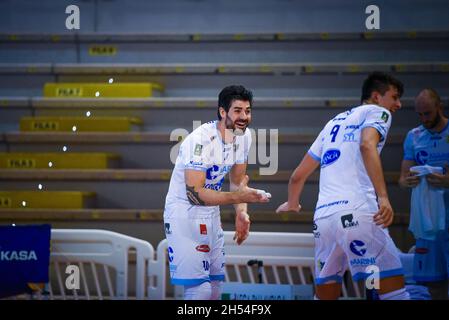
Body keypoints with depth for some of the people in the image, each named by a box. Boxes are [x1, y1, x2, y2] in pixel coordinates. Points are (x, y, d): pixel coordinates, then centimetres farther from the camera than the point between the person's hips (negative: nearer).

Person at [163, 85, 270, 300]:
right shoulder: (201, 140, -26)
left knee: (215, 286, 14)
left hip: (210, 215, 8)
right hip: (184, 212, -8)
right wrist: (238, 196, -37)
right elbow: (194, 193, -30)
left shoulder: (244, 136, -2)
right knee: (200, 290, -15)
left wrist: (241, 213, -8)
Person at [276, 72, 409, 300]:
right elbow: (367, 145, -15)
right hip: (357, 212, -7)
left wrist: (291, 204, 51)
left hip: (323, 216, 7)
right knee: (394, 292, -8)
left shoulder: (334, 122, 29)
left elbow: (298, 175, 32)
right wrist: (383, 196, -23)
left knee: (324, 296, 18)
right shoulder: (378, 112, 10)